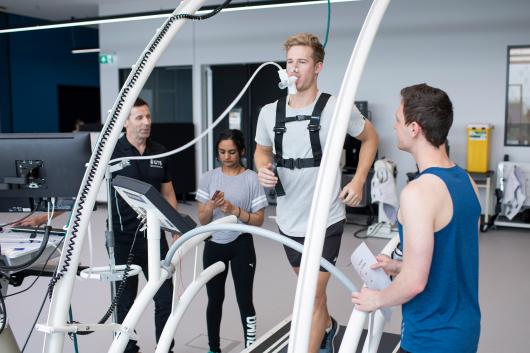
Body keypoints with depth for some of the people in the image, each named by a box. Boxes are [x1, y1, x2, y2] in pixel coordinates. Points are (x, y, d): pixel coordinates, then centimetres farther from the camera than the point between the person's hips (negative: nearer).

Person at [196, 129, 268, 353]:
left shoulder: (252, 179, -8)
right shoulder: (209, 178, -1)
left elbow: (258, 220, -7)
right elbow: (202, 220, -1)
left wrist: (234, 210, -22)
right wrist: (211, 205, -21)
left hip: (241, 246, -2)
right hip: (213, 246, 3)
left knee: (244, 300, 3)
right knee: (214, 300, 13)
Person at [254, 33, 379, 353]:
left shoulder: (336, 108, -12)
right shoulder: (269, 113, -2)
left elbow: (370, 138, 4)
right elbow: (262, 151, 14)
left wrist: (359, 181, -5)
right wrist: (263, 169, -8)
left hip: (326, 218, -5)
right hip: (288, 219, 5)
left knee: (313, 295, -3)